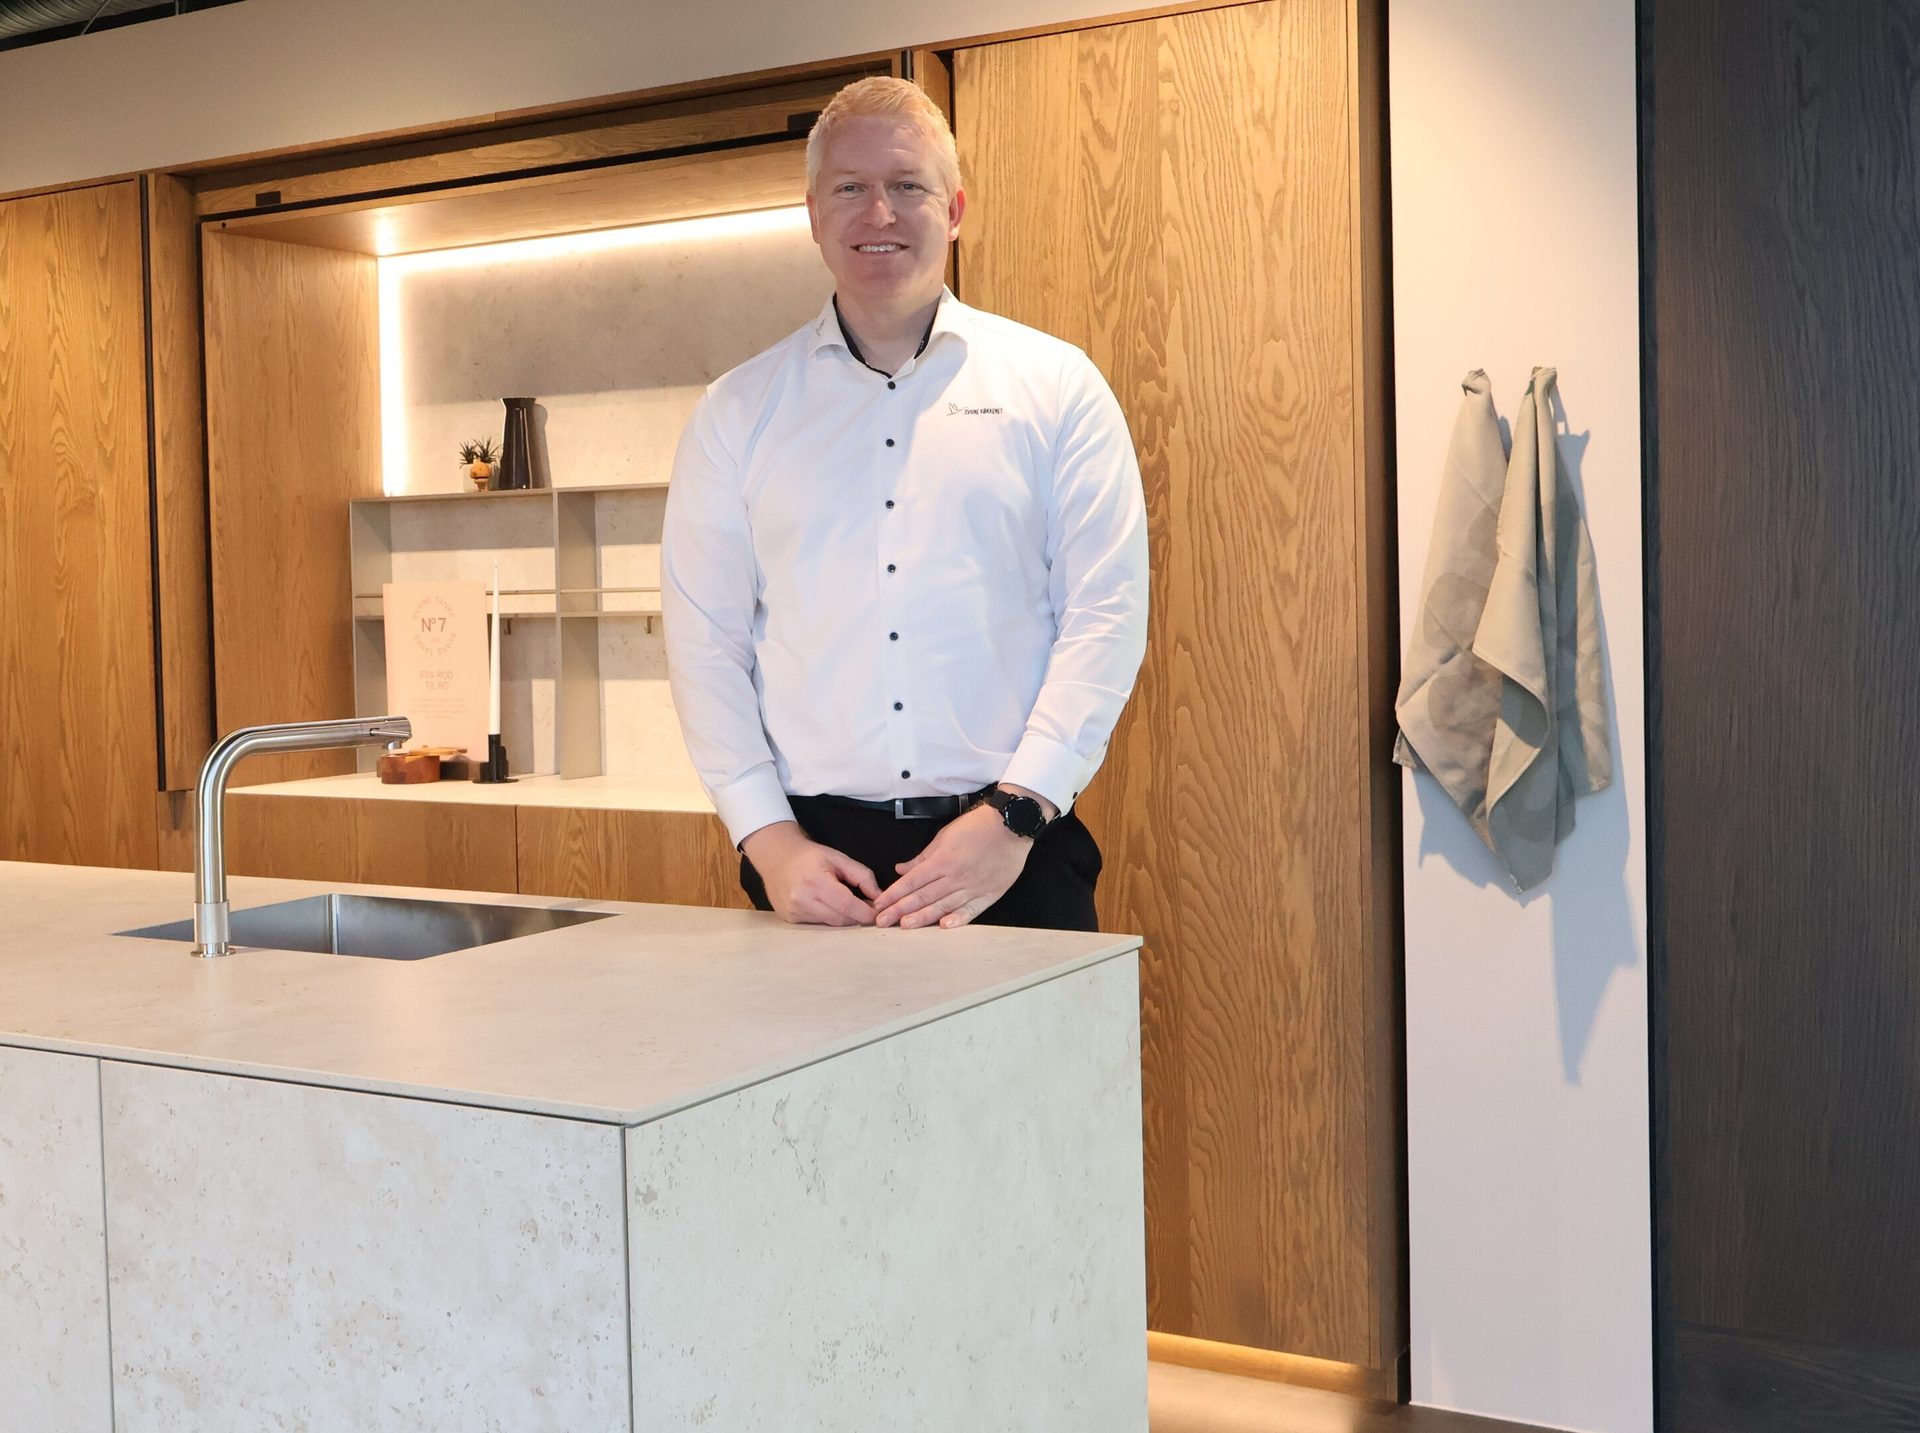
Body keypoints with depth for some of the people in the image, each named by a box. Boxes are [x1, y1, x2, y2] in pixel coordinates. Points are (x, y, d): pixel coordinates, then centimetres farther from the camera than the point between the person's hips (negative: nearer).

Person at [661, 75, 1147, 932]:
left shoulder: (1055, 386, 5)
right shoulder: (737, 412, 10)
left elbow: (1105, 613, -1)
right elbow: (703, 637, 6)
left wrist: (1015, 813, -11)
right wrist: (768, 839, -6)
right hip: (812, 855, 1)